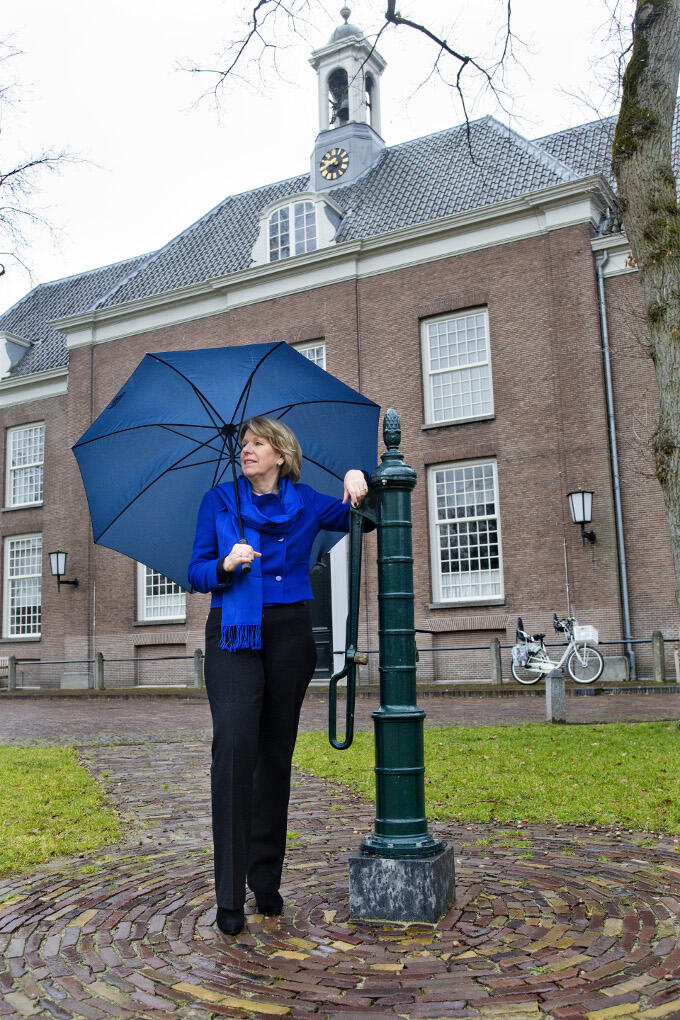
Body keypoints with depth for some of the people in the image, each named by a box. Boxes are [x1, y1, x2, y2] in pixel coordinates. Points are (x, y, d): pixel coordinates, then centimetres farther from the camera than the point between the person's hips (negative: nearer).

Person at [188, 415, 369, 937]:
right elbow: (196, 572, 6)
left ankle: (267, 882, 18)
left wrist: (357, 478, -1)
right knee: (235, 747, -16)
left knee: (277, 755, 6)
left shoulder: (306, 503, 9)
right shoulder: (219, 501, 7)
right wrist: (225, 565, -15)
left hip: (289, 636, 2)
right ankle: (230, 897, -10)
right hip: (233, 635, -1)